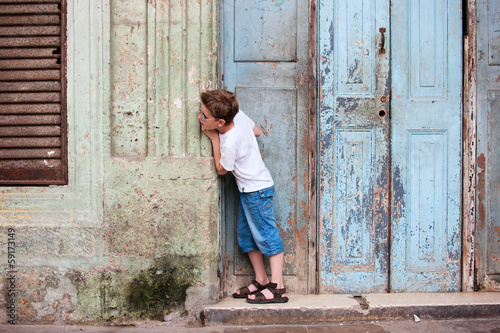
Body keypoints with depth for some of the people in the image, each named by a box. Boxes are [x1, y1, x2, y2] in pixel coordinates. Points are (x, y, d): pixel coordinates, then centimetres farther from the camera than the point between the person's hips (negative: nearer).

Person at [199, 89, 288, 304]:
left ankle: (277, 287, -2)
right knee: (245, 235, 14)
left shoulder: (230, 142, -29)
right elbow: (256, 131, 13)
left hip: (257, 189, -10)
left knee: (266, 235, -6)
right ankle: (261, 280, 22)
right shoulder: (239, 115, -7)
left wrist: (214, 138, -12)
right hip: (247, 189, 10)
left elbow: (221, 169, -10)